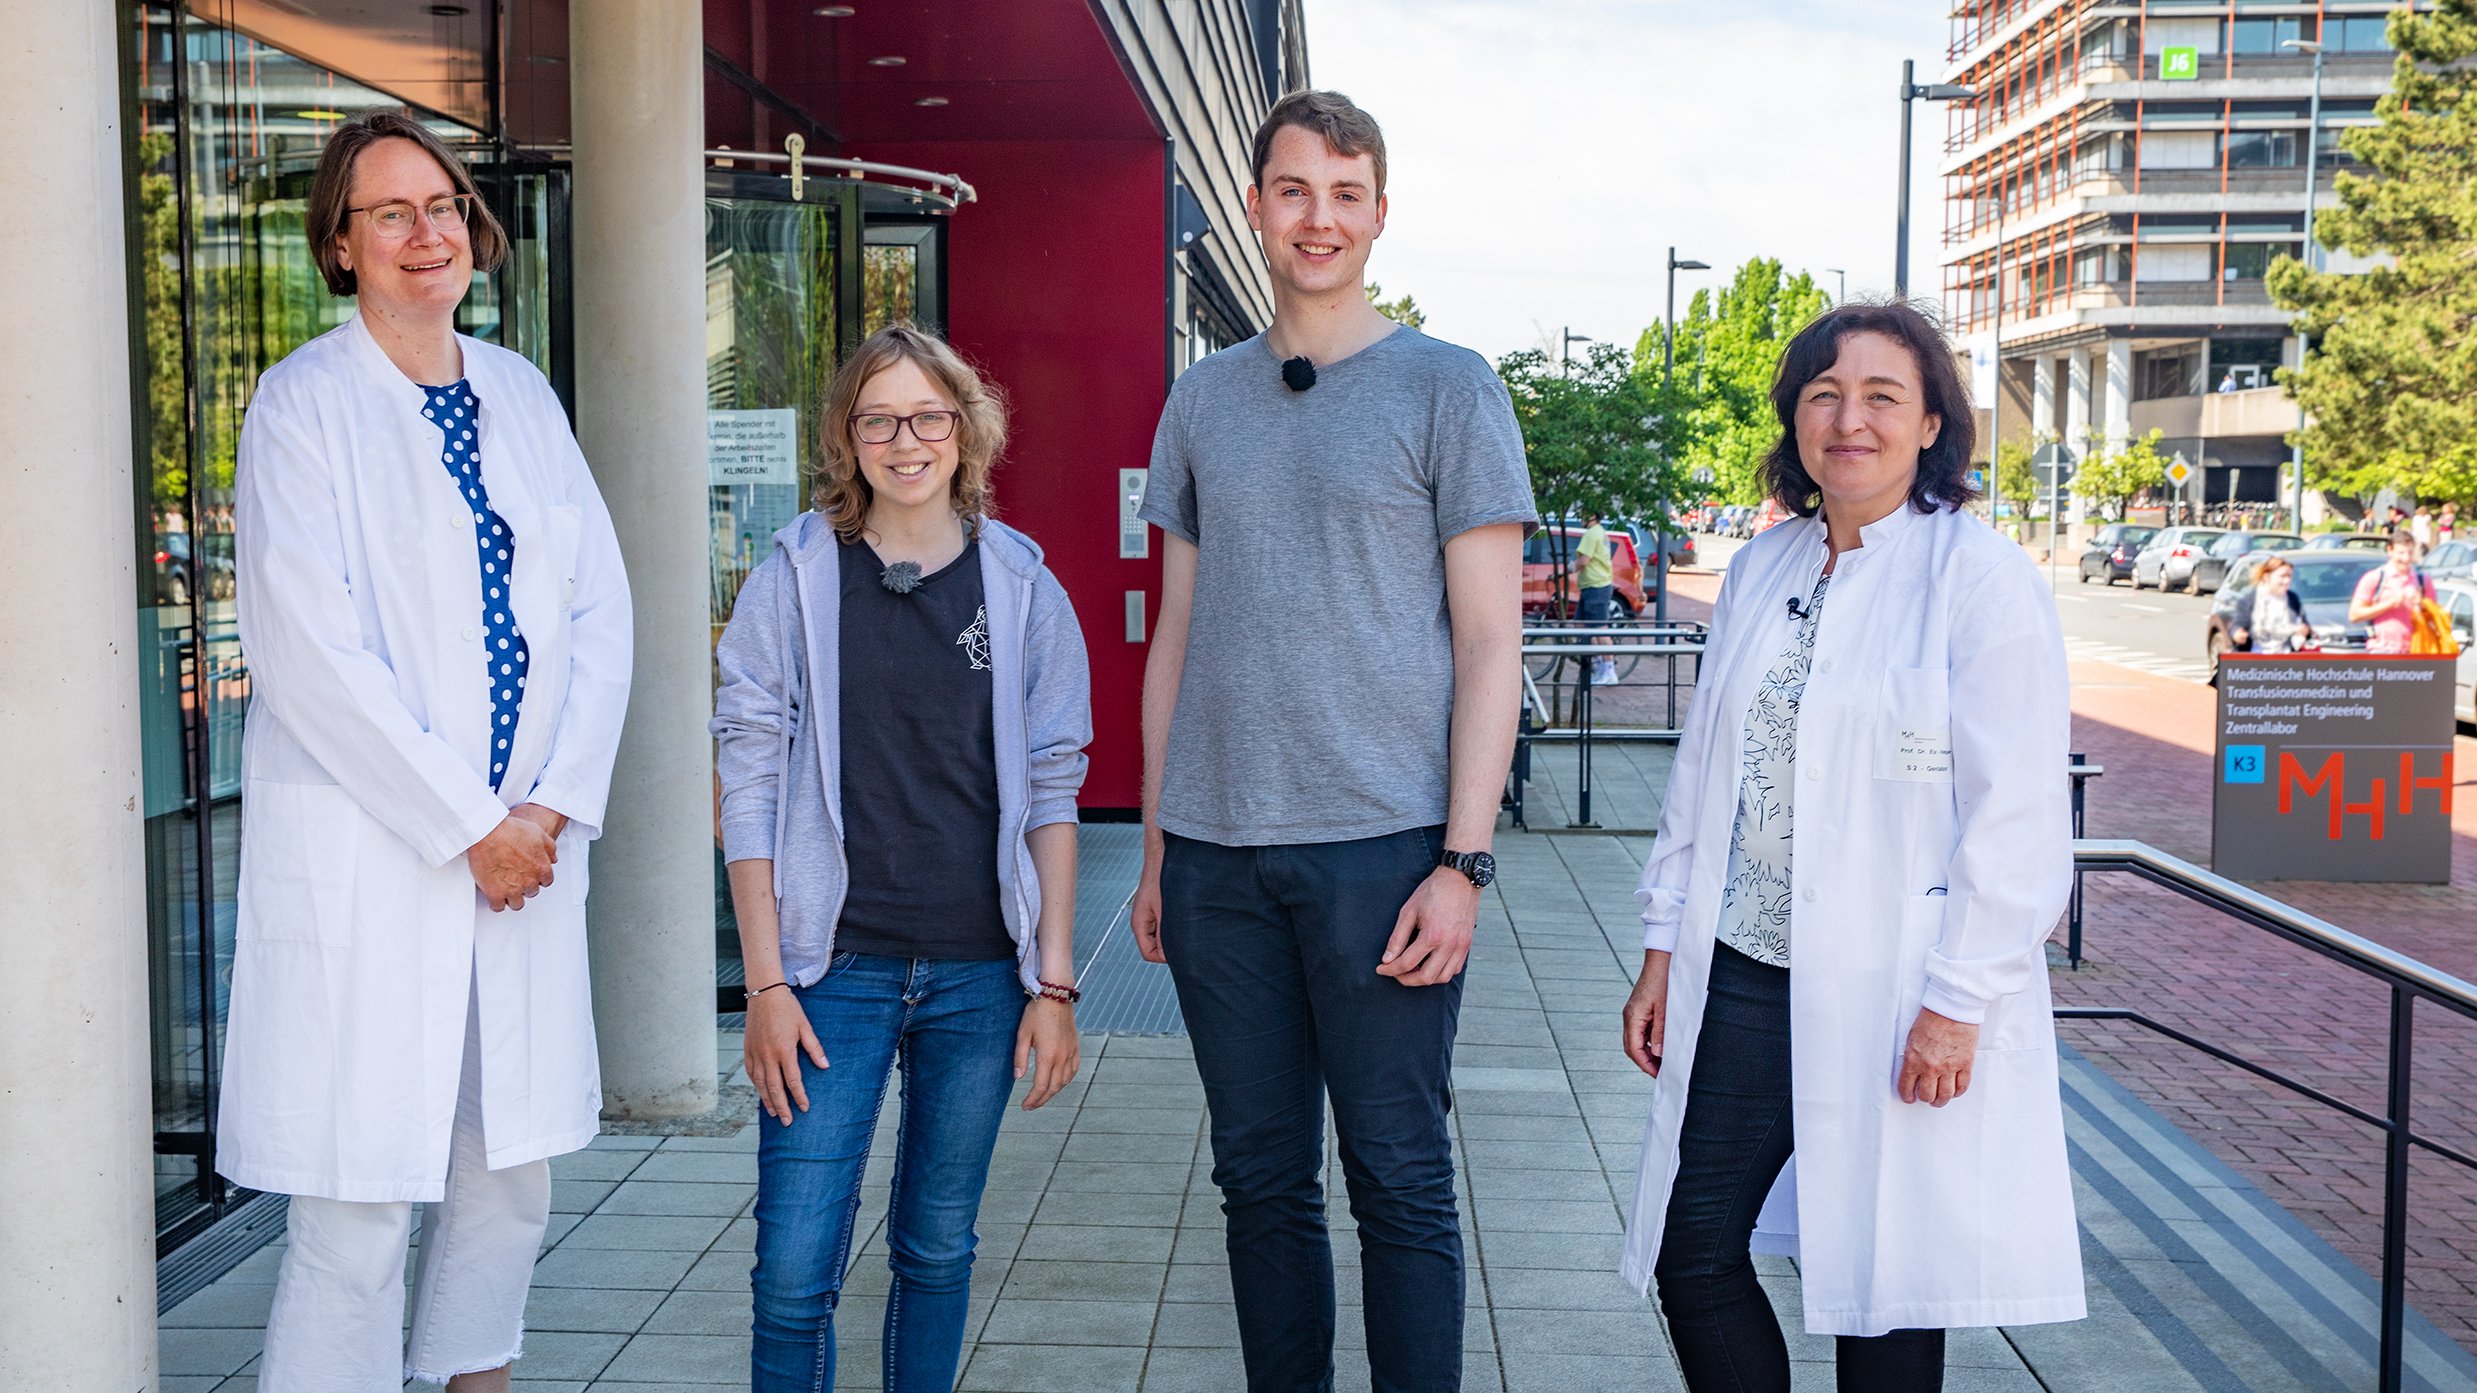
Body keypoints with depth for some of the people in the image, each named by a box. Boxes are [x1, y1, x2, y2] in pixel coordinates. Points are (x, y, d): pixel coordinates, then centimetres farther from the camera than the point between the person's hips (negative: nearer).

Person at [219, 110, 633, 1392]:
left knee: (512, 1178, 13)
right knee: (359, 1214, -3)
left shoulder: (521, 396, 13)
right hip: (370, 862, -5)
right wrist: (469, 826, -12)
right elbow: (308, 650, -12)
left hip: (525, 845, 6)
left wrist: (555, 804, -4)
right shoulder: (304, 402, -4)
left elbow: (599, 610, 9)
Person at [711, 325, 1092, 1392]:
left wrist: (1054, 984, 0)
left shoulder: (1022, 588, 4)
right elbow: (749, 789, -1)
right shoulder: (795, 581, 0)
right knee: (793, 1274, -3)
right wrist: (765, 983, -6)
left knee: (938, 1250, 12)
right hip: (835, 969, -1)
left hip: (980, 972, 2)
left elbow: (1050, 795, 5)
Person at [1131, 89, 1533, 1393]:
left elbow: (1489, 641, -2)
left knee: (1399, 1179, 1)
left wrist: (1463, 859, -10)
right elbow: (1176, 637, 16)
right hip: (1218, 848, 4)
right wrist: (1154, 847, 11)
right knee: (1262, 1176, 11)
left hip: (1382, 844, -4)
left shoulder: (1447, 388, 2)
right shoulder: (1202, 400, 13)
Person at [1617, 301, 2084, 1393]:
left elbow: (2017, 818, -11)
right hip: (1743, 976, 6)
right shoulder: (1760, 569, 10)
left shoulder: (1981, 578, -8)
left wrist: (1959, 1000, -15)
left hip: (1893, 995, -5)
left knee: (1885, 1281, 7)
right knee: (1691, 1246, 5)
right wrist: (1664, 948, 11)